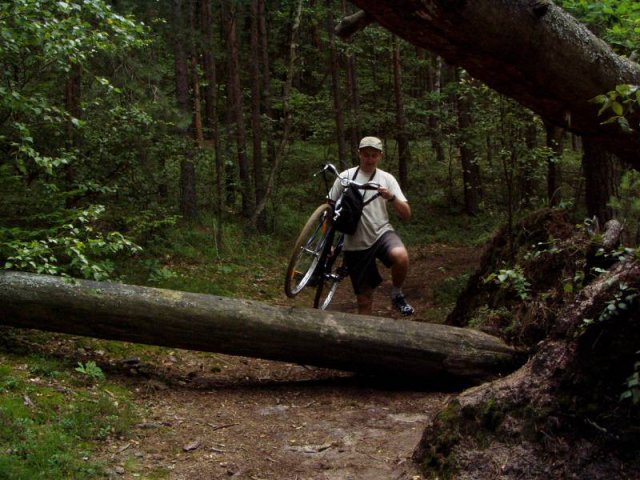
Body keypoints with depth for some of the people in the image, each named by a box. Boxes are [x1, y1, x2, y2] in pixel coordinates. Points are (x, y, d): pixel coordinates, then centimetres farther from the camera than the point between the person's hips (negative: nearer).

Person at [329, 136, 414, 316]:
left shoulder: (387, 179, 2)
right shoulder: (345, 177, 0)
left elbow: (406, 215, -3)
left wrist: (392, 198, -21)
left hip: (381, 233, 0)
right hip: (355, 244, 0)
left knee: (401, 256, -34)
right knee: (364, 299, 4)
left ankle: (397, 294, -7)